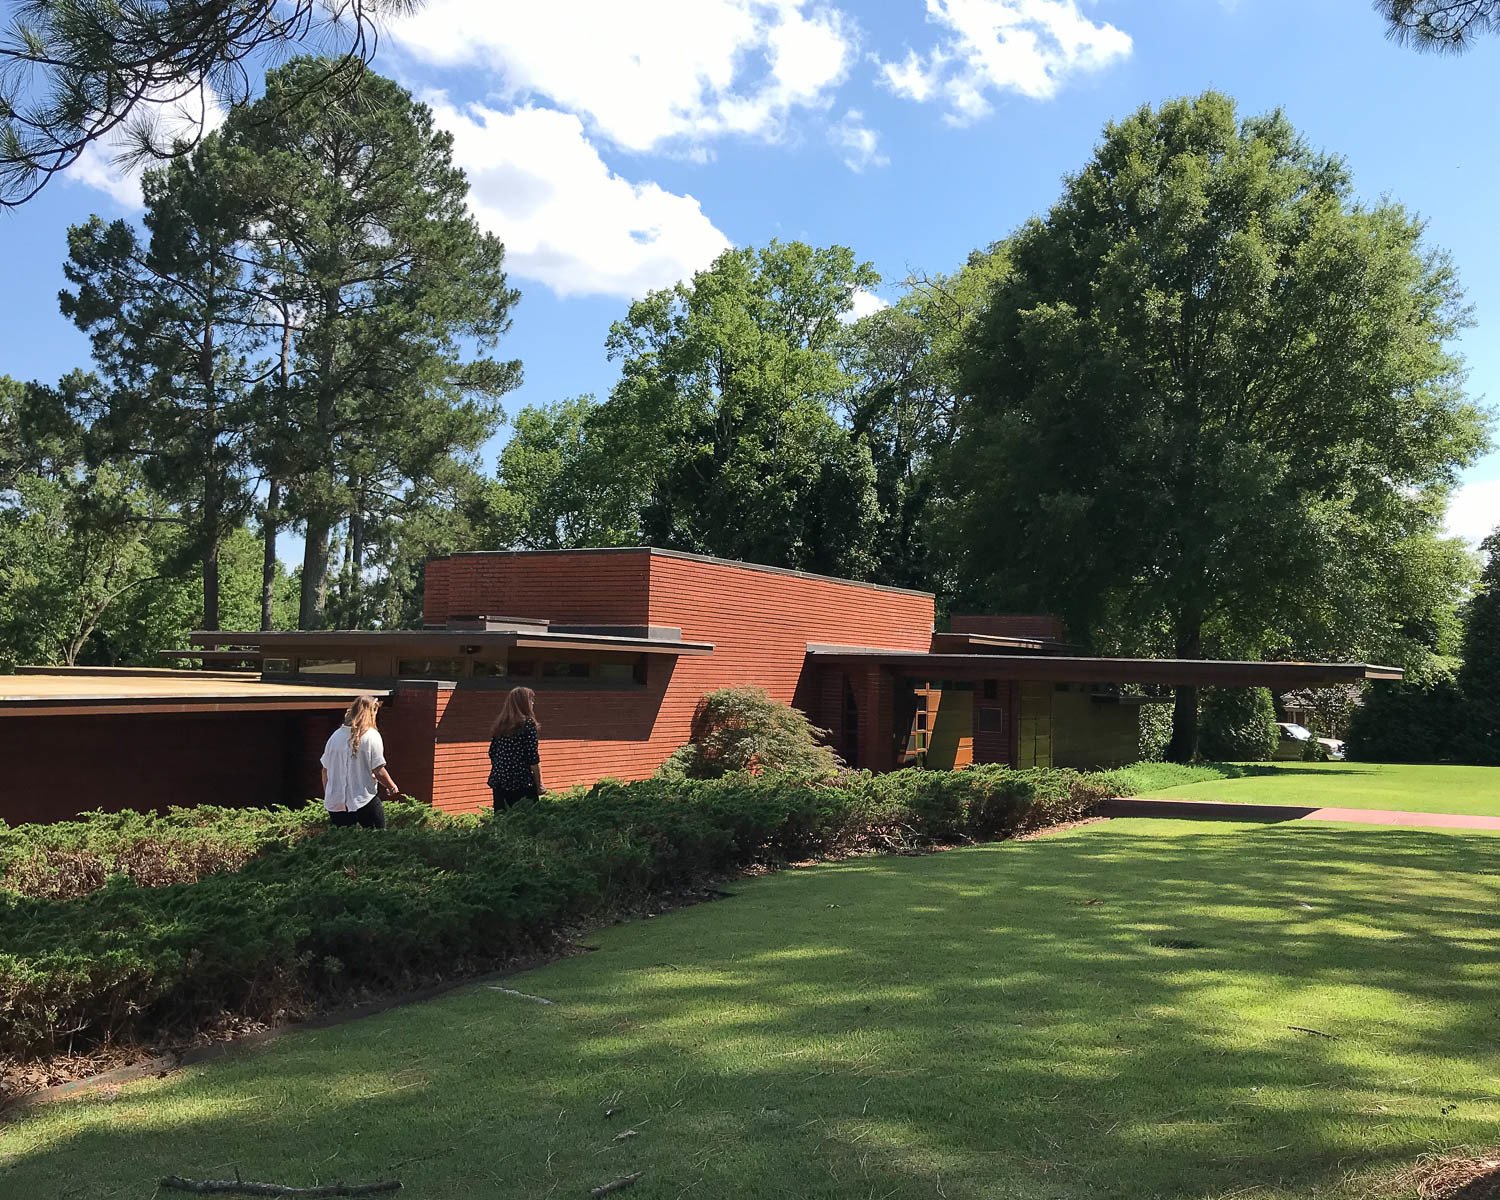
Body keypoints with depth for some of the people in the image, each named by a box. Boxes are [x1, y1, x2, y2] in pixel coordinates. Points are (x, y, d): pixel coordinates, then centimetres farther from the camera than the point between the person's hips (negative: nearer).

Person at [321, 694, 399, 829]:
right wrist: (392, 787, 6)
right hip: (365, 801, -4)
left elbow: (325, 770, 8)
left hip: (335, 802, 4)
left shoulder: (335, 736, 4)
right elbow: (379, 771, -11)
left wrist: (328, 796, 20)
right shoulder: (372, 736, -9)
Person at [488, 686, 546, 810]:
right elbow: (533, 758, -10)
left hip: (499, 782, 6)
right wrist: (539, 786, -4)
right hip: (522, 784, -6)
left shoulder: (500, 724, 8)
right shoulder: (528, 724, -8)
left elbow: (492, 754, 13)